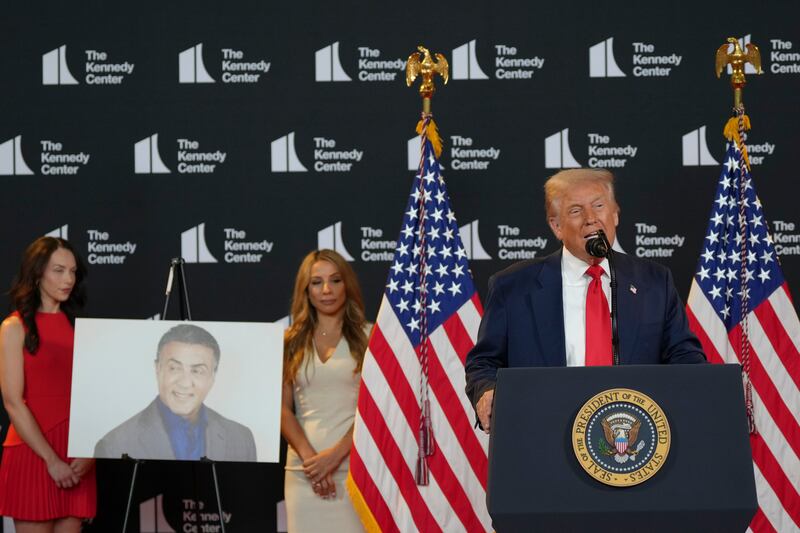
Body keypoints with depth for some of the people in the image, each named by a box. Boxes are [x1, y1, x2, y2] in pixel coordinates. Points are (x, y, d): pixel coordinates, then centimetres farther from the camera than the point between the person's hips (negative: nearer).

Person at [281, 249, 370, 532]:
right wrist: (309, 456, -8)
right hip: (304, 466, 2)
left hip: (354, 463, -2)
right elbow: (282, 408, 6)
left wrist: (335, 454, -12)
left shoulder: (368, 337, 4)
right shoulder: (291, 342, 12)